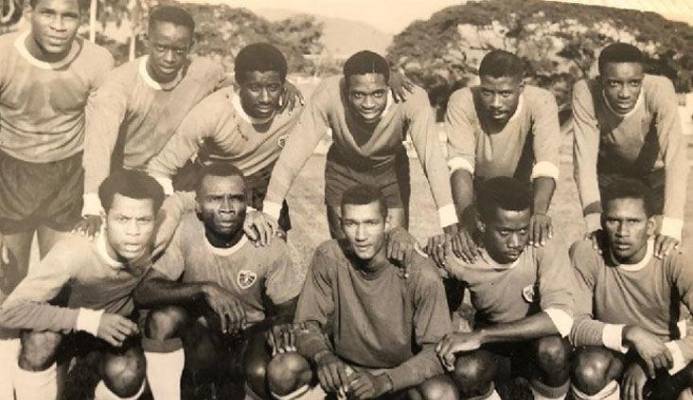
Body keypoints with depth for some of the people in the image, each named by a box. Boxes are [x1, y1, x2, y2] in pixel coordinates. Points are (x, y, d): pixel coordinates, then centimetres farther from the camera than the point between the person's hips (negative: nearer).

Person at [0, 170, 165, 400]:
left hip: (114, 328, 2)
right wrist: (89, 319, -45)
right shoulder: (74, 252, -37)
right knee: (41, 336, -36)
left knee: (127, 376, -30)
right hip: (67, 327, -1)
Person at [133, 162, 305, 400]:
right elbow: (143, 292, -24)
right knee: (164, 316, -29)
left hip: (251, 337, -1)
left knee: (263, 372, -34)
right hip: (200, 339, 1)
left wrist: (279, 327, -28)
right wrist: (204, 289, -36)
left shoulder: (268, 244, -17)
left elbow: (288, 311, -7)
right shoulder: (184, 231, -17)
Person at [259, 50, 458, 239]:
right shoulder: (328, 94, -33)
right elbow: (296, 151, -32)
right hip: (343, 170, 0)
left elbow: (432, 158, -39)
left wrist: (451, 228, -48)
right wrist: (268, 214, -38)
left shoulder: (412, 98, -34)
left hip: (391, 170, 0)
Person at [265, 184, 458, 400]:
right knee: (281, 370, -23)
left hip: (401, 373, -2)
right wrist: (322, 356, -31)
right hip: (344, 368, 2)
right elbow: (306, 325, -8)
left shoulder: (422, 276, -21)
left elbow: (436, 351, -17)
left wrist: (384, 382, -32)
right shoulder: (328, 257, -14)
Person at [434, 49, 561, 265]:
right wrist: (467, 222, -51)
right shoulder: (462, 102, -25)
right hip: (474, 192, 0)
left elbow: (547, 164, -37)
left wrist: (539, 211, -57)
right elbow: (460, 165, -36)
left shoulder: (541, 102, -25)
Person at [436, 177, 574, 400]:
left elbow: (561, 319, -37)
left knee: (554, 349, -35)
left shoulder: (545, 250, -24)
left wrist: (479, 335, -39)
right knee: (466, 371, -33)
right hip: (492, 351, 1)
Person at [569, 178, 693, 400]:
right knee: (589, 371, -35)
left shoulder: (672, 260, -20)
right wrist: (629, 333, -39)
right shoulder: (586, 253, -20)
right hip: (611, 353, 0)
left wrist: (648, 365, -32)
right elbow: (574, 325, -25)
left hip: (665, 354, 1)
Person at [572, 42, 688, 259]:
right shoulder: (585, 93, -31)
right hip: (609, 174, 0)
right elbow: (584, 158, -31)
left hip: (654, 174, 0)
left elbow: (675, 156, -38)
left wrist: (671, 225, -48)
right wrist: (594, 220, -42)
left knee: (657, 248, -5)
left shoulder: (660, 90, -33)